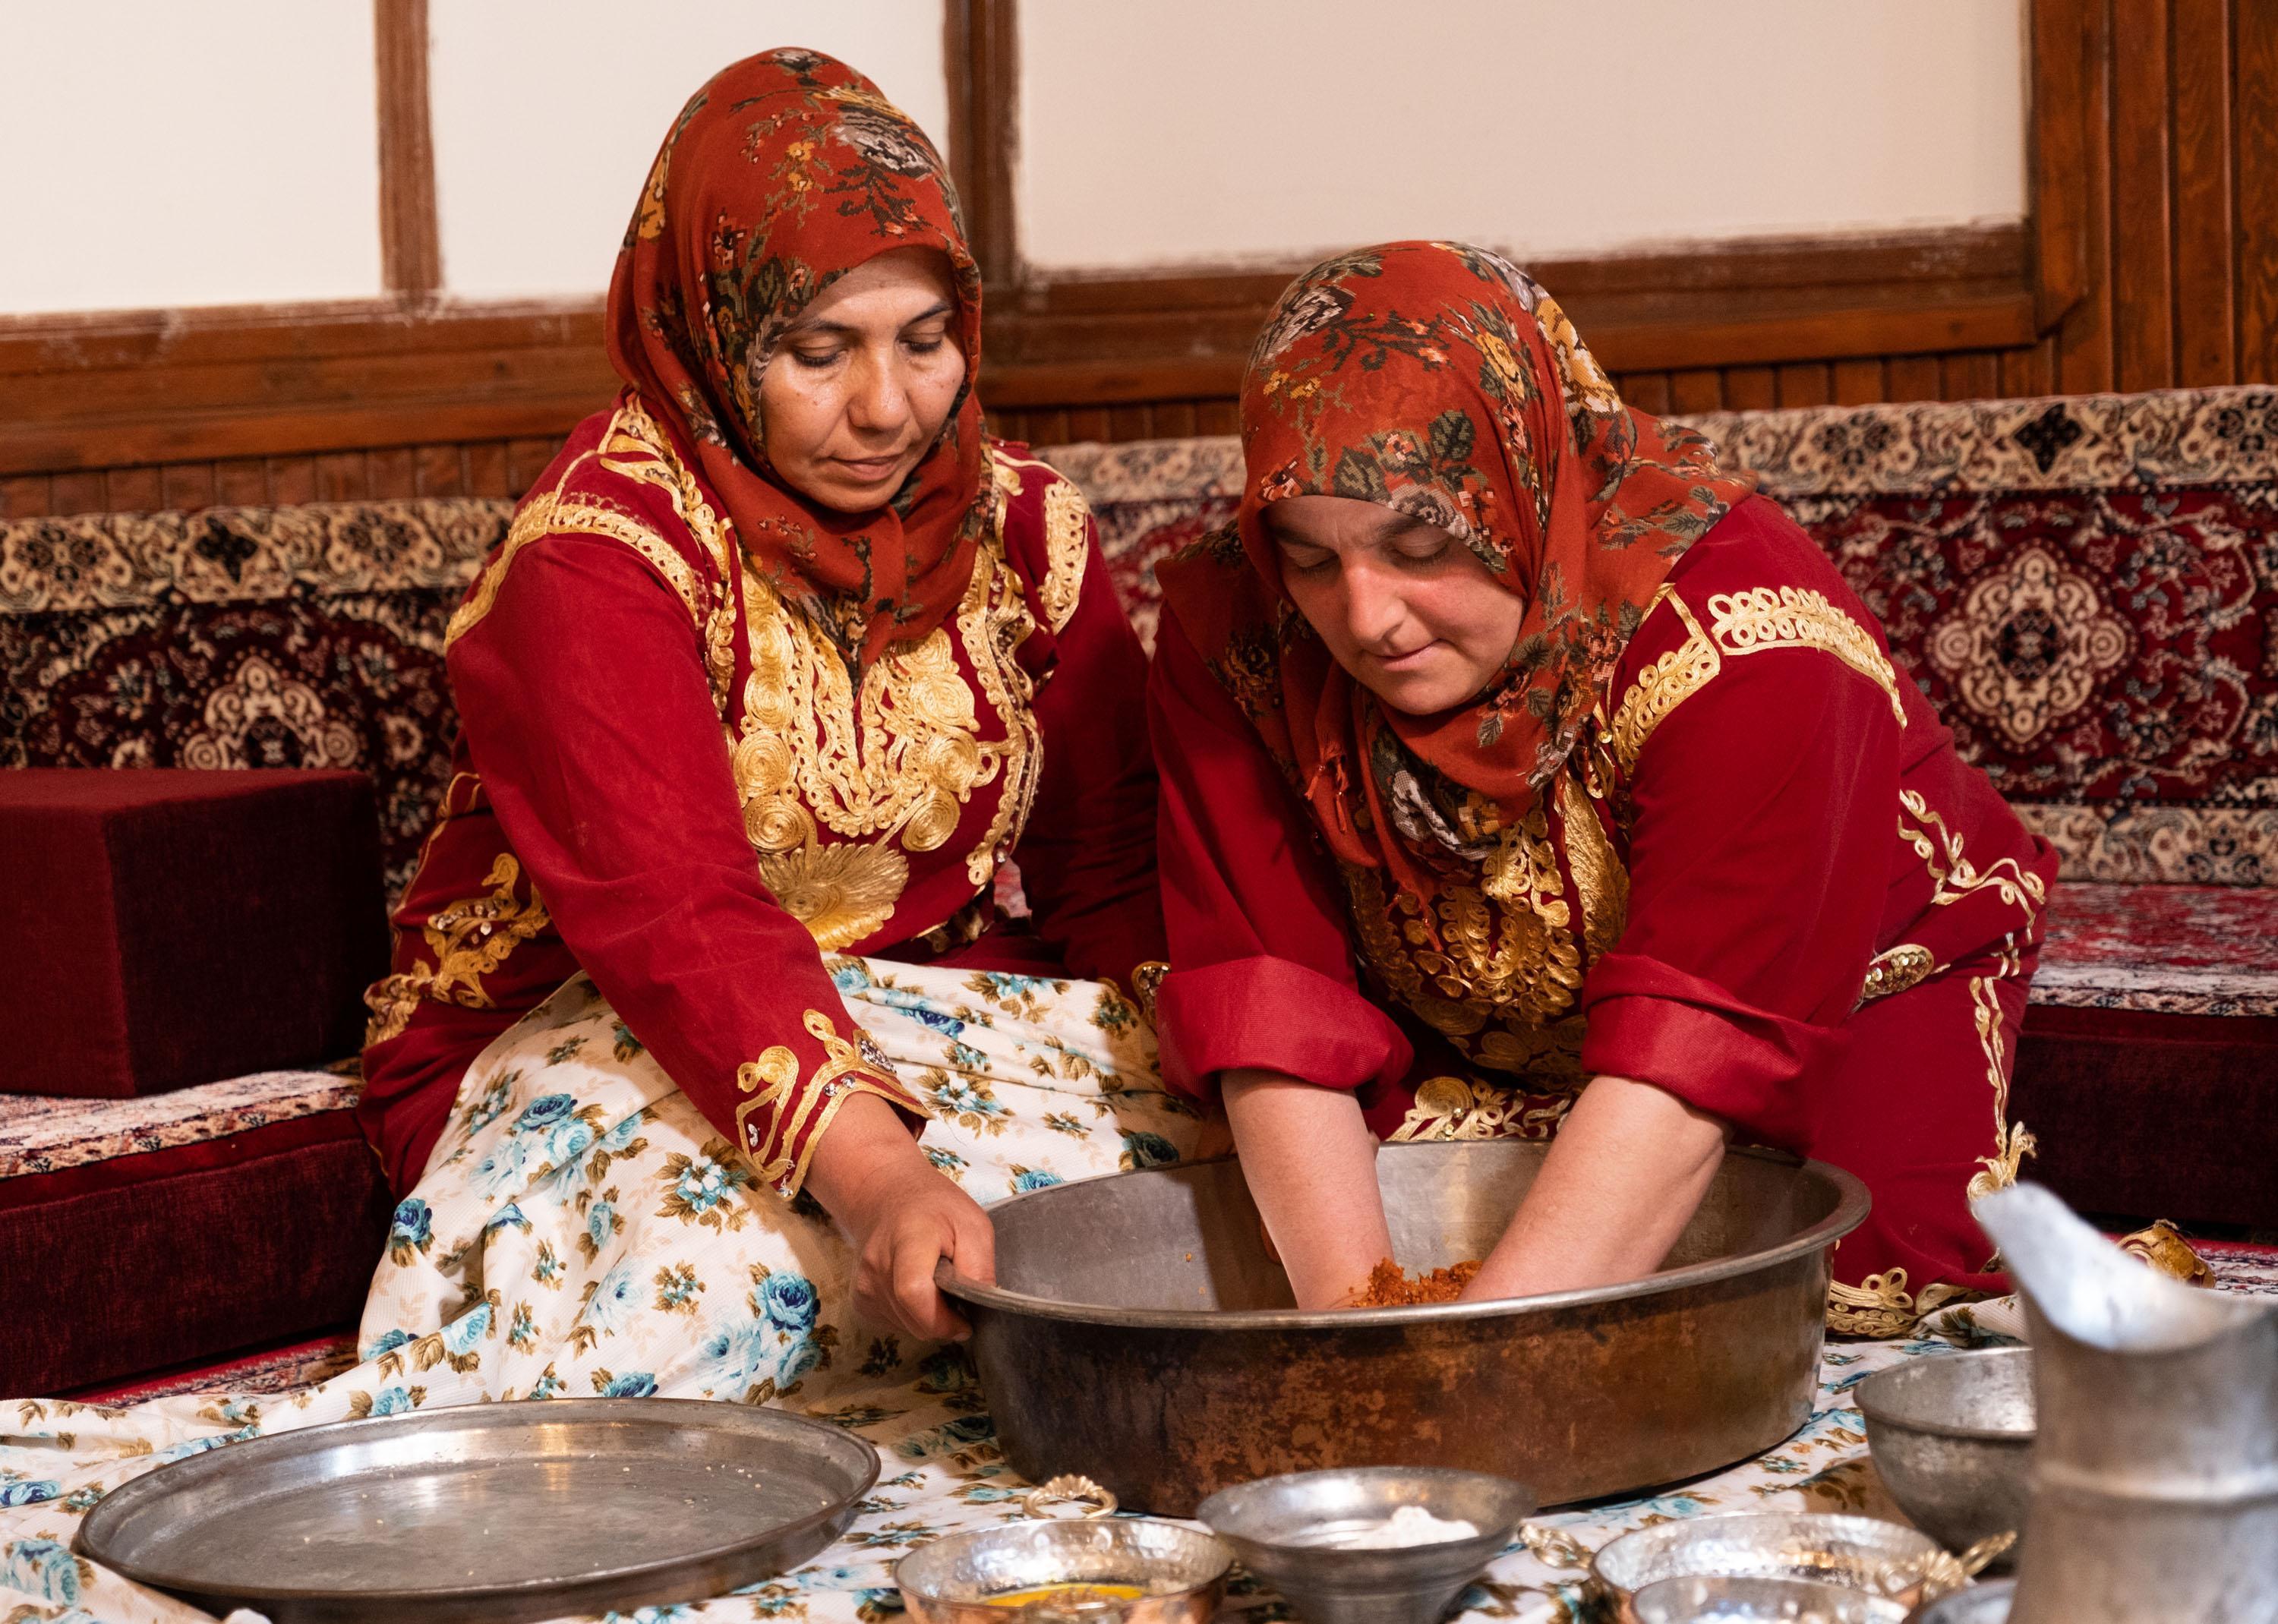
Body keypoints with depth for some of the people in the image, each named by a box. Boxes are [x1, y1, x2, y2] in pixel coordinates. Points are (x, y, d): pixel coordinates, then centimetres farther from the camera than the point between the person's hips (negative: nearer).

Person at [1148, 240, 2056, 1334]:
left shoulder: (1737, 637, -34)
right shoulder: (1227, 630, -20)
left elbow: (1691, 1052, -40)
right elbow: (1271, 1005, -24)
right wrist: (1355, 1312, -37)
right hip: (1467, 1067, 3)